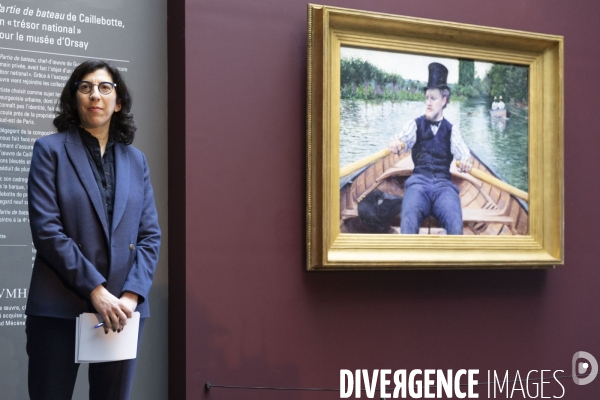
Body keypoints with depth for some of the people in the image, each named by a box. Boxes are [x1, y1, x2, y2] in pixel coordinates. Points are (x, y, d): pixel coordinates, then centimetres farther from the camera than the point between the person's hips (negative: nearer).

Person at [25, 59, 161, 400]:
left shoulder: (135, 160, 13)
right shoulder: (50, 150, 2)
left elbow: (150, 235, 7)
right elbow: (46, 229, -8)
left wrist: (131, 295, -9)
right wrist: (96, 290, -15)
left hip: (122, 308, 3)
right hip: (59, 308, -3)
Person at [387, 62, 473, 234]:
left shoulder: (451, 130, 18)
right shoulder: (415, 124, 15)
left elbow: (462, 151, 1)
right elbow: (403, 138, -7)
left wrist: (467, 160, -26)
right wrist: (396, 143, -33)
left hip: (444, 184, 1)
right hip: (419, 182, -1)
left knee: (455, 224, -32)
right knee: (409, 218, -36)